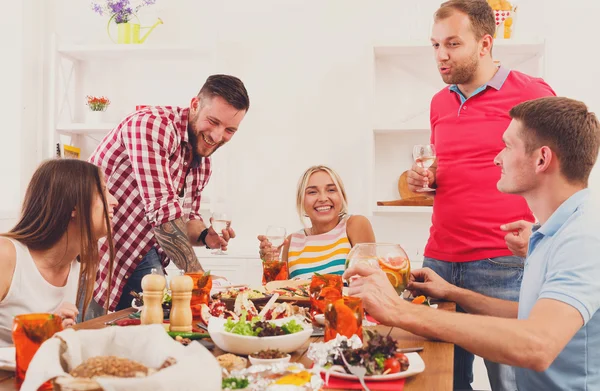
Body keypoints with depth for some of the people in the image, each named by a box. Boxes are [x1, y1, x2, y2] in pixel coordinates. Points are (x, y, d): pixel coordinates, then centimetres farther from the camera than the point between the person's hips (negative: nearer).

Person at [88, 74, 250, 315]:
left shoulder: (203, 163, 6)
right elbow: (162, 208, -29)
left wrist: (204, 236, -7)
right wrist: (197, 272, -27)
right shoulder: (153, 125, -20)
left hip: (142, 257, 8)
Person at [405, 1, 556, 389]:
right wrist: (426, 178, 5)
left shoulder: (530, 92, -6)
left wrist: (541, 228, -19)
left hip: (502, 265, -5)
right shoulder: (440, 102, 13)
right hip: (439, 260, 6)